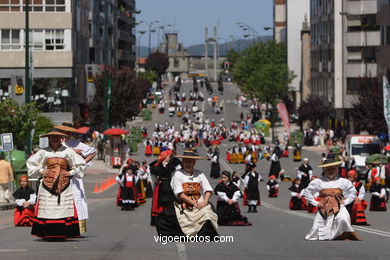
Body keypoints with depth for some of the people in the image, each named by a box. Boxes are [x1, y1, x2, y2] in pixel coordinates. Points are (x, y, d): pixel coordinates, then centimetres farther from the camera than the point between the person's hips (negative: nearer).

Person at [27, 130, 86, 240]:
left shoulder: (67, 151, 5)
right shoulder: (44, 152, 6)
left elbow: (80, 163, 14)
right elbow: (30, 163, 17)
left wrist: (71, 172, 4)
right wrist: (40, 171, 6)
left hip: (64, 184, 0)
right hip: (48, 184, 0)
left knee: (64, 208, -6)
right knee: (47, 209, -5)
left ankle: (63, 234, -2)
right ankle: (48, 234, -1)